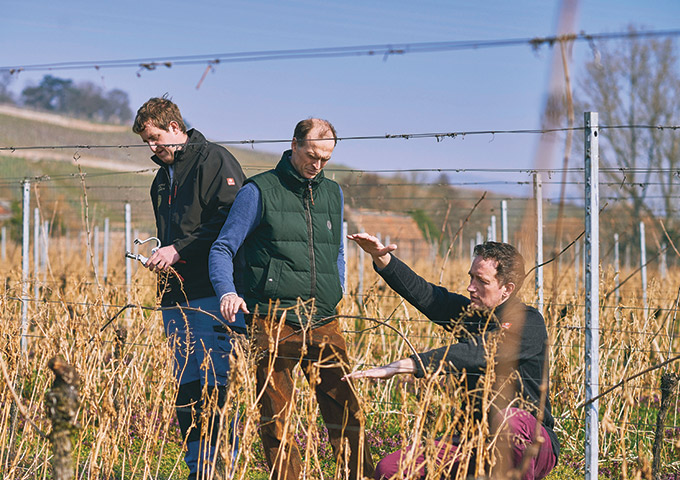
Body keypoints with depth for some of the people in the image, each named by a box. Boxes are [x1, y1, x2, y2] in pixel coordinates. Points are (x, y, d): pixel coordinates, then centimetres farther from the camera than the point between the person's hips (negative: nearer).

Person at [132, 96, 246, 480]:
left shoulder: (214, 160, -4)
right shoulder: (163, 179, 23)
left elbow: (231, 221, -14)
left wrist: (179, 250, -15)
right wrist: (161, 258, 10)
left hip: (214, 293, -8)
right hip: (177, 296, 8)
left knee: (215, 383, -11)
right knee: (187, 385, 6)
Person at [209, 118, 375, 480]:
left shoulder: (333, 193, 17)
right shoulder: (259, 191, 1)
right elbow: (222, 249, 0)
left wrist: (335, 296, 15)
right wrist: (227, 292, -17)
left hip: (324, 325, 4)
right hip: (274, 324, -4)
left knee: (346, 412, -1)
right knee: (275, 419, 0)